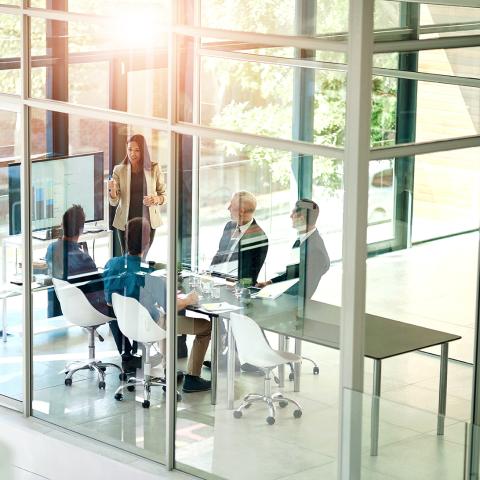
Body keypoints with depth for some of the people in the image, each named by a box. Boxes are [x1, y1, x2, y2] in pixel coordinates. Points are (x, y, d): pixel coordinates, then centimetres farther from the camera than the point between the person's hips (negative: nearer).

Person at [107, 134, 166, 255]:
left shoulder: (154, 169, -3)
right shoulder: (119, 170, -3)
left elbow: (164, 195, 5)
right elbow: (114, 202, -6)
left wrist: (156, 199, -17)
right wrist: (112, 190, -27)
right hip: (126, 222, 0)